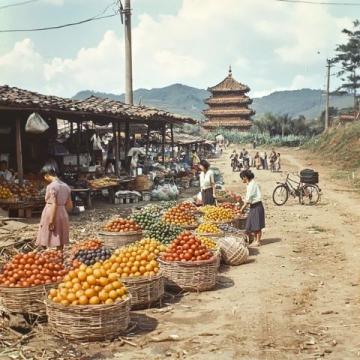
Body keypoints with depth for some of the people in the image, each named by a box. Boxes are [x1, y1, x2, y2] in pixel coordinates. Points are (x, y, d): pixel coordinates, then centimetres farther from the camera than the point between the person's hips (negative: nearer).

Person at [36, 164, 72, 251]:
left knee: (45, 242, 0)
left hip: (51, 214, -7)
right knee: (60, 243, 13)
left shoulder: (51, 186, -14)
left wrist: (51, 221, -19)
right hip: (63, 215, 7)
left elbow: (54, 205, -20)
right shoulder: (65, 186, 8)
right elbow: (70, 205, 10)